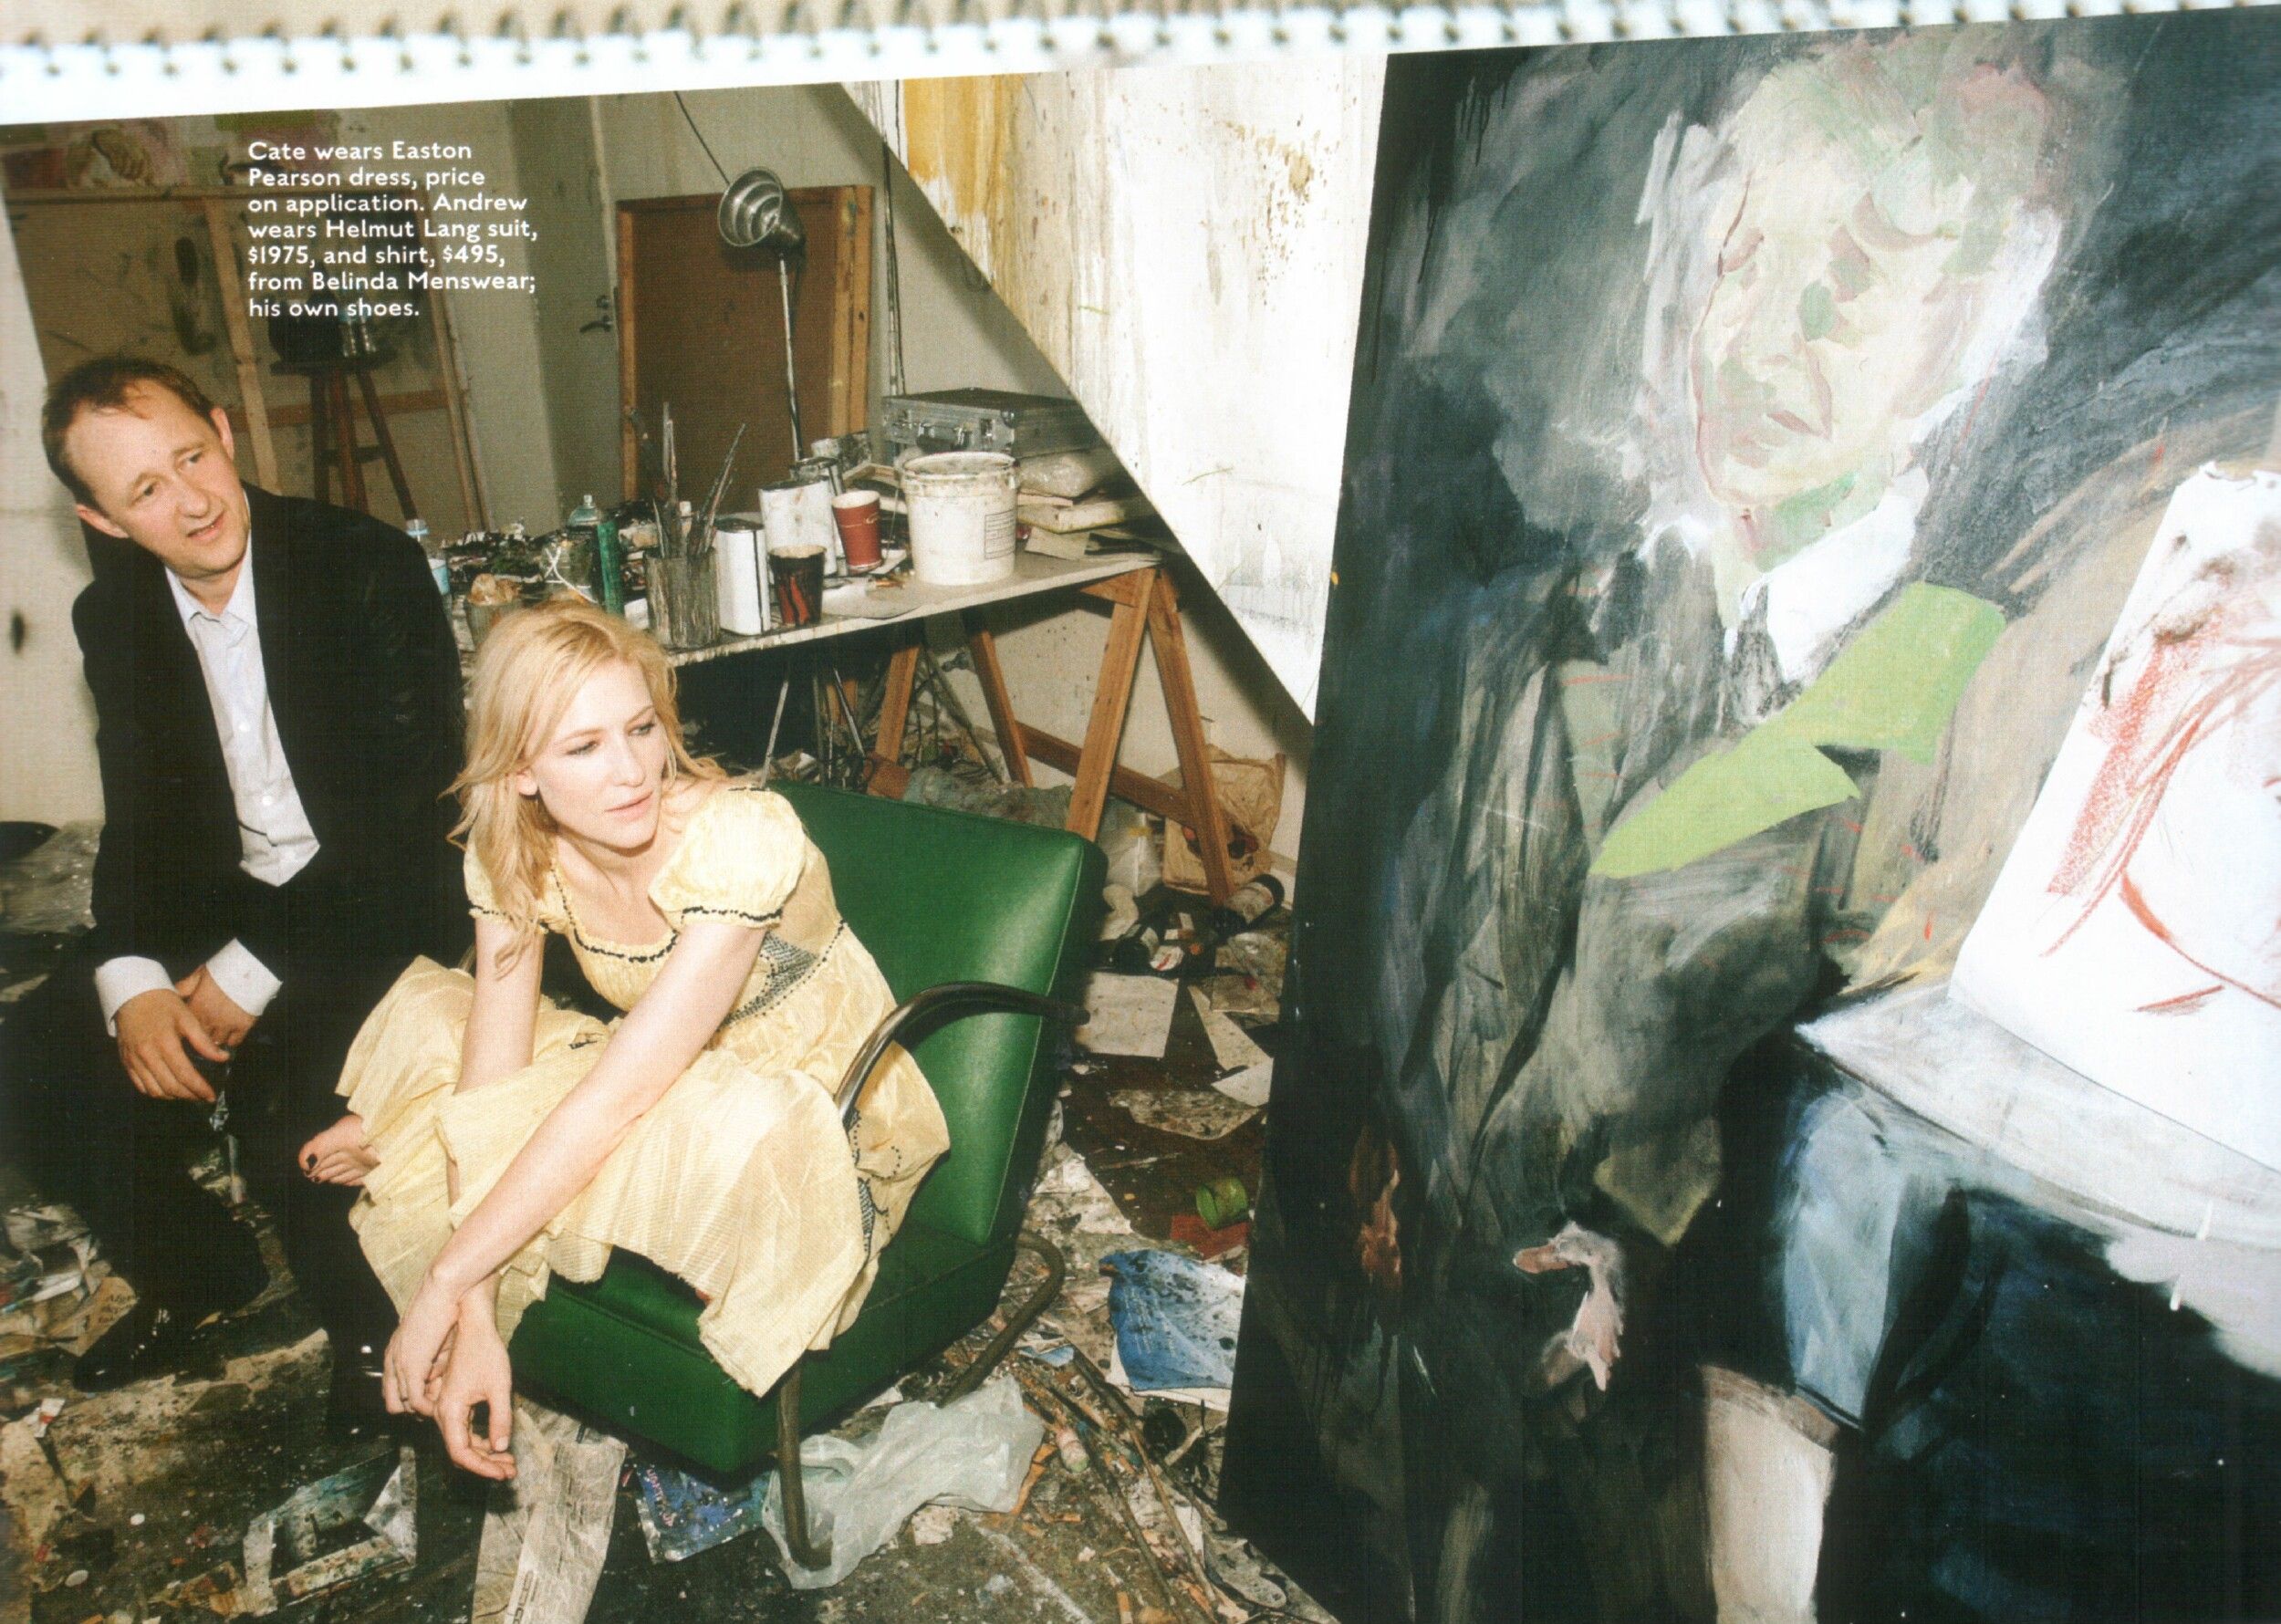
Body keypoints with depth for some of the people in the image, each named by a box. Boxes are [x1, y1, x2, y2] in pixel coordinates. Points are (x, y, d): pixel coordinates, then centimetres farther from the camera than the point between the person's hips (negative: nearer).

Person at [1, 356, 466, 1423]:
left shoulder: (370, 570, -15)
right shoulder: (112, 618, 4)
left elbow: (410, 804, -18)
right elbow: (137, 823, 7)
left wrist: (257, 969, -20)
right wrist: (129, 982, -13)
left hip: (379, 903, -6)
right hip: (225, 899, 6)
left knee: (276, 1083, -29)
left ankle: (367, 1318, 1)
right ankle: (195, 1274, 20)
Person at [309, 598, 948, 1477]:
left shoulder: (741, 835, -30)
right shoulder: (510, 857, -12)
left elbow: (620, 1092, -31)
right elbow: (493, 1084, -17)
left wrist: (449, 1281, -28)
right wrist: (474, 1319, -25)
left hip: (824, 1117, -5)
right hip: (665, 1091, 5)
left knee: (733, 1122, -39)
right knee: (424, 1015, -9)